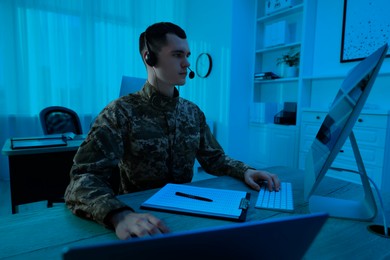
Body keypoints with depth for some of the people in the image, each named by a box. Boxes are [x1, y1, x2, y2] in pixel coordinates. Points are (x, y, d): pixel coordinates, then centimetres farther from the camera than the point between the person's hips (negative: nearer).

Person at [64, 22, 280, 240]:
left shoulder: (193, 112, 3)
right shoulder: (121, 112, -15)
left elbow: (214, 158, 12)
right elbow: (83, 180, -24)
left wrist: (245, 170, -8)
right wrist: (120, 215, -43)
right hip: (141, 214, -3)